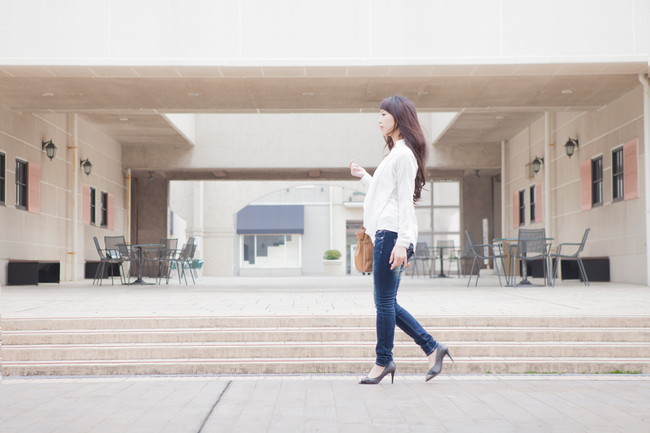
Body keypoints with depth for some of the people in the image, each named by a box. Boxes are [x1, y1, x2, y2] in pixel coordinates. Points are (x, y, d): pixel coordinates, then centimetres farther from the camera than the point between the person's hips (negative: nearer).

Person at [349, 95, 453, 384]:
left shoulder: (403, 154, -6)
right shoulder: (395, 153, 23)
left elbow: (405, 200, -13)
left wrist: (402, 241, -19)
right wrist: (363, 177, 32)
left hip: (391, 234, -10)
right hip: (384, 234, 10)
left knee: (384, 301, -3)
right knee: (386, 303, 10)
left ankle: (383, 361, 7)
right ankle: (432, 348, 14)